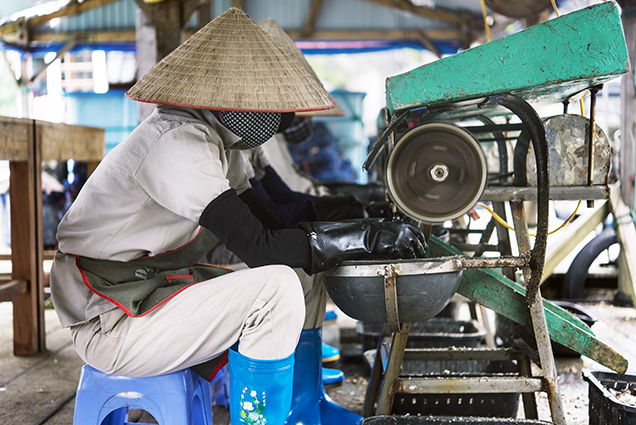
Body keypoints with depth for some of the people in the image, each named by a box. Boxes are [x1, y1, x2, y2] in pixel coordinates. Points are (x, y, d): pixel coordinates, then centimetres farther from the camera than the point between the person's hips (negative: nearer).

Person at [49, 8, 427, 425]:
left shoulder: (218, 142, 7)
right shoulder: (178, 144, -22)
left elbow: (271, 229, 7)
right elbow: (259, 248, -27)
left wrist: (364, 231, -3)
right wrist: (367, 238, -22)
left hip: (156, 289, 9)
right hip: (111, 325, -9)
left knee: (306, 290, 9)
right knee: (276, 288, -24)